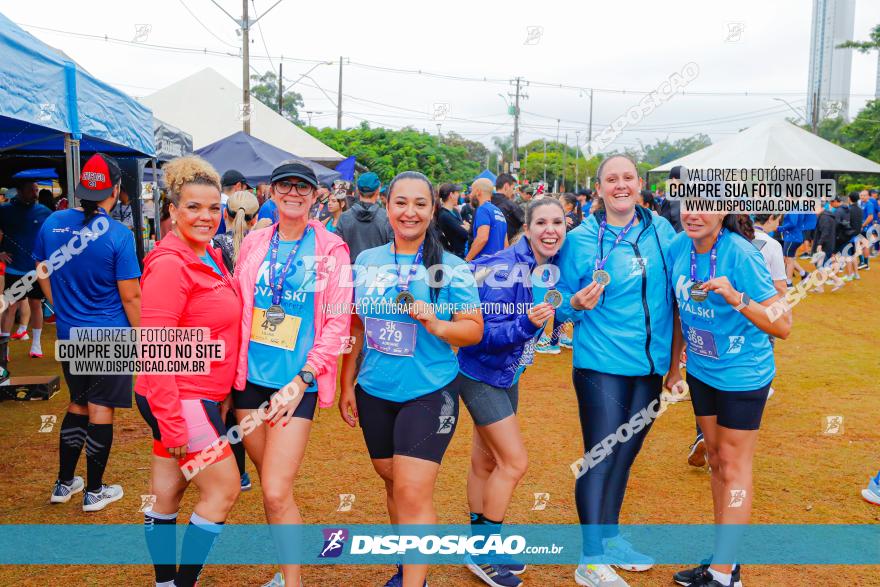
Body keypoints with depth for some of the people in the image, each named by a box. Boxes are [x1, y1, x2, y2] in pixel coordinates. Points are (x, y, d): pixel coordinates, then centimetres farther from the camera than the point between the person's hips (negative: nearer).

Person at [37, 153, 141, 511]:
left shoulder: (52, 223, -1)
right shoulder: (118, 235, -18)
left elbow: (43, 275, 11)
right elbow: (130, 297, -15)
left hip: (68, 335, 5)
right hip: (110, 335, -5)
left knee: (78, 404, 20)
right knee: (101, 409, 5)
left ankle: (64, 484, 30)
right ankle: (94, 491, 18)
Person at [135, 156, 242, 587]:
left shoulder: (209, 257, 10)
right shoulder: (169, 265, -19)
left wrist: (221, 397, 18)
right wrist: (172, 422, -21)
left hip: (201, 397, 8)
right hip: (180, 401, -8)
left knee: (168, 493, 17)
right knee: (224, 490, -1)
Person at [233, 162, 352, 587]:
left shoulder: (331, 250, -5)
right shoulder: (255, 242, 5)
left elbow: (338, 323, -8)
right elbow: (235, 310, 11)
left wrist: (301, 380, -13)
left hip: (297, 382, -4)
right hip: (249, 377, 4)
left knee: (276, 492, -9)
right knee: (267, 478, 16)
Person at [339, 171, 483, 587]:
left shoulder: (451, 268, -8)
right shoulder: (367, 261, 3)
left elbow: (475, 329, -6)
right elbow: (356, 327, 10)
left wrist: (435, 324, -25)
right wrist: (347, 384, 11)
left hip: (429, 393, -4)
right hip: (374, 393, 5)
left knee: (413, 493, -9)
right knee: (393, 483, 18)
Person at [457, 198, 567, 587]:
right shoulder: (503, 270, -24)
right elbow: (484, 333, -27)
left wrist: (557, 312, -2)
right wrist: (527, 324, -39)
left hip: (508, 376, 8)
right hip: (480, 375, -7)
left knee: (486, 461, 16)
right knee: (514, 462, -7)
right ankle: (482, 554, 10)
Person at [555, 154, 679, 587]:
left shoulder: (660, 230, 3)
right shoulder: (580, 239, -7)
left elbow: (672, 295, 11)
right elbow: (561, 306, -2)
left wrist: (674, 359, 10)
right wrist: (577, 304, -24)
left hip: (651, 365, 4)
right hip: (601, 365, -4)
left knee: (625, 453, 16)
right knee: (599, 456, 0)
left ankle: (610, 537, 35)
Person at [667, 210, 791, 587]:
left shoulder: (740, 254, -24)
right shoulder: (679, 247, -7)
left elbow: (783, 327, -23)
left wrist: (736, 298, -38)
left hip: (742, 375, -6)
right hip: (700, 370, 6)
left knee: (733, 465, 3)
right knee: (716, 460, 16)